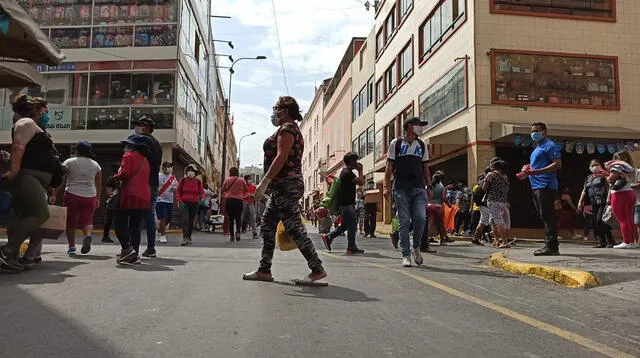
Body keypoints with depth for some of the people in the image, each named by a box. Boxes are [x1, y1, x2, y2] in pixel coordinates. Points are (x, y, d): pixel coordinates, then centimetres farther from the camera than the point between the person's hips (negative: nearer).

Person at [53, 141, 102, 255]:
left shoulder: (69, 162, 2)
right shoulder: (95, 164, 9)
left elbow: (61, 180, -3)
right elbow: (99, 184, 11)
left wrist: (54, 194, 0)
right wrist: (98, 199, 17)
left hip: (72, 195, -2)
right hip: (90, 196, 2)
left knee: (70, 222, 9)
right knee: (87, 220, 4)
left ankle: (71, 247, 10)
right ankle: (88, 235, -25)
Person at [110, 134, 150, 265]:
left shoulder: (128, 156, -1)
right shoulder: (145, 160, 21)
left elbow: (125, 173, -15)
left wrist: (113, 179, 2)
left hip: (129, 195, -7)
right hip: (144, 197, 7)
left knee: (120, 224, -2)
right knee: (136, 226, 8)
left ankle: (127, 249, -17)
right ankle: (134, 255, 7)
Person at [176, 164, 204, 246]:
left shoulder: (198, 182, 6)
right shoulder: (182, 180, 3)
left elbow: (202, 192, 8)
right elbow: (178, 191, 8)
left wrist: (201, 196, -16)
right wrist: (179, 201, -6)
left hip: (194, 203, 2)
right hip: (185, 203, -2)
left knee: (192, 221, 8)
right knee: (185, 219, -16)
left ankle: (189, 237, 22)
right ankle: (184, 238, -19)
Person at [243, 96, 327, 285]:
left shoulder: (287, 128, -6)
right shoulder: (292, 129, 24)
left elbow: (281, 157, -19)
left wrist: (264, 182, -22)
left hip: (286, 184, -11)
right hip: (284, 186, 11)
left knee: (295, 228, -12)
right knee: (267, 227, 12)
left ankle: (318, 272, -11)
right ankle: (264, 270, 17)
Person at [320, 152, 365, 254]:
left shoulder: (344, 172, 17)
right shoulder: (348, 173, -16)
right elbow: (361, 182, -20)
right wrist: (360, 171, -11)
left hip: (344, 203, 10)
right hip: (347, 204, -10)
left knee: (345, 225, 15)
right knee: (352, 225, -4)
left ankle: (328, 237, 16)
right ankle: (351, 247, 2)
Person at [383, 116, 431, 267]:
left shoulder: (422, 145, 17)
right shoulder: (396, 143, 7)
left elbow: (425, 167, 20)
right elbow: (389, 166, 5)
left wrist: (429, 187, 12)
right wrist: (386, 187, -3)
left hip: (419, 189, 3)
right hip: (401, 189, -2)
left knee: (420, 218, -13)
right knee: (404, 222, -2)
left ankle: (416, 247, 10)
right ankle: (406, 255, 5)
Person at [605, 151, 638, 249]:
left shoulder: (617, 165, -6)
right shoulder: (629, 167, 20)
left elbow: (611, 179, -13)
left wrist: (606, 176, 8)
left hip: (620, 194, -9)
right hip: (630, 193, 9)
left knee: (623, 220, -9)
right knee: (630, 220, 11)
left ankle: (627, 242, -11)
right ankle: (633, 242, 12)